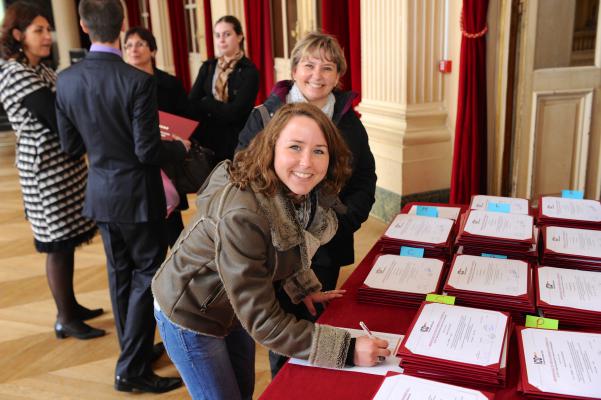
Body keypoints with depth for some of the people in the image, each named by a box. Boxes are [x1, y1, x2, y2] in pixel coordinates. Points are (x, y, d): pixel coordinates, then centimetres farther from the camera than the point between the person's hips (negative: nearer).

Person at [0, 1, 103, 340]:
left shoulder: (40, 69, 13)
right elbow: (60, 123, -21)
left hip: (63, 163, 9)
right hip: (46, 167, -9)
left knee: (66, 240, 16)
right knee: (58, 244, 1)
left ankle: (71, 306, 30)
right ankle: (66, 320, 14)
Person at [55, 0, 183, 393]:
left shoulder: (66, 80, -3)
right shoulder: (139, 81, -20)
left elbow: (71, 145, 4)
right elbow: (148, 151, -19)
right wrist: (180, 146, 0)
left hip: (100, 194, 6)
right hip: (138, 196, -6)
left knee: (120, 274, 18)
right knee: (147, 276, 6)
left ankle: (135, 350, 34)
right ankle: (132, 369, 11)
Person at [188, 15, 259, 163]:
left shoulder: (249, 71, -7)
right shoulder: (208, 67, 8)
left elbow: (234, 112, -15)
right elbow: (191, 104, -2)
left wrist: (206, 104, -8)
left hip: (235, 143, -4)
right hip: (205, 140, 4)